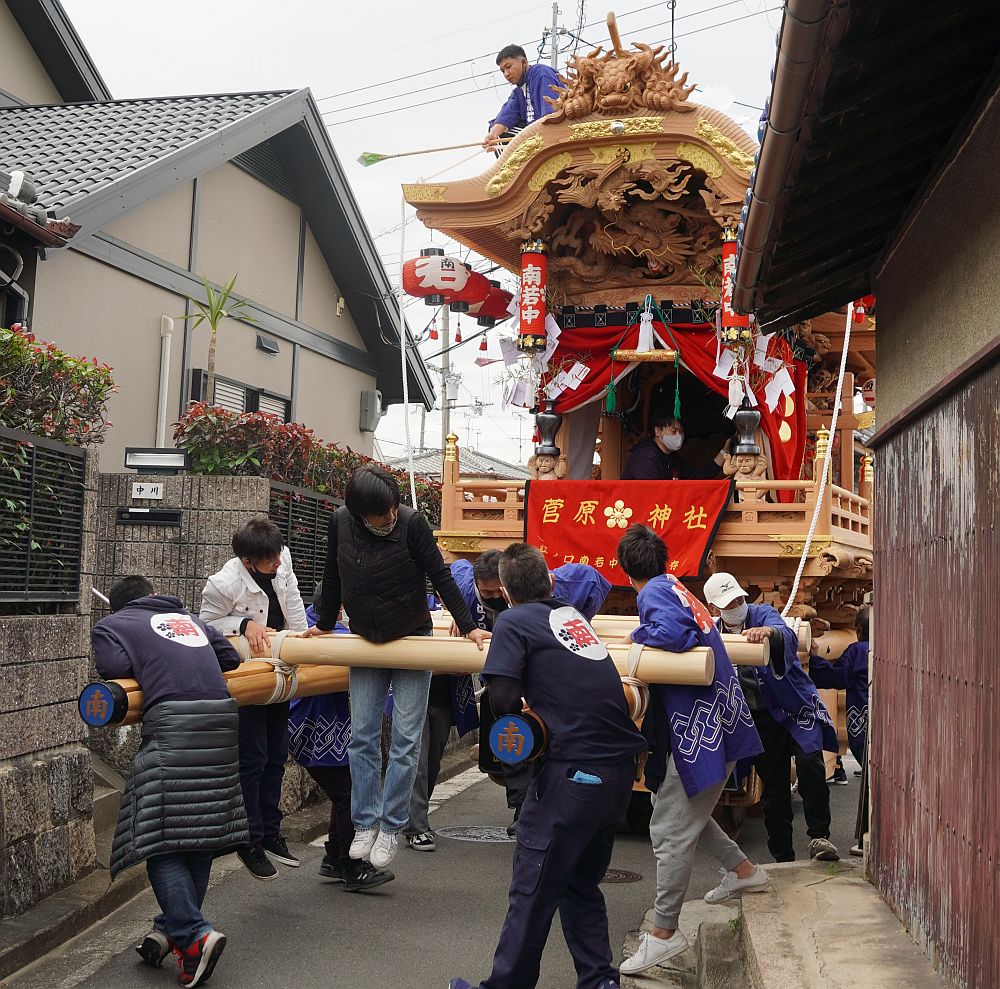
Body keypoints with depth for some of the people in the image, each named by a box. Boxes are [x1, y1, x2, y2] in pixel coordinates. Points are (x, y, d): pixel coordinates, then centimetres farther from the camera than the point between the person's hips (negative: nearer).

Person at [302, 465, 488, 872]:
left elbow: (440, 576, -13)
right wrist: (324, 625, 16)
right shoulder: (340, 523, -10)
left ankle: (391, 827, 6)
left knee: (405, 739, -3)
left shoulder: (412, 522, -21)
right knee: (362, 736, 1)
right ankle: (365, 823, 11)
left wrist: (468, 626, -14)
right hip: (366, 643, 3)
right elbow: (333, 578, 6)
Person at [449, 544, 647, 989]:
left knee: (533, 887, 3)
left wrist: (520, 704, 7)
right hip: (621, 764, 7)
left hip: (574, 769, -7)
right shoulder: (572, 613, 16)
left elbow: (502, 699, -14)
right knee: (582, 881, 20)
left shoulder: (513, 621, -3)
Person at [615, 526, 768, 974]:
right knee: (685, 810, 26)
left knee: (671, 830, -4)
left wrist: (638, 635, -12)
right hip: (718, 719, 10)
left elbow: (673, 634, -30)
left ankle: (664, 933, 2)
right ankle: (743, 870, 36)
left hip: (698, 728, -10)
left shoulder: (654, 592, -13)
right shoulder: (676, 586, 13)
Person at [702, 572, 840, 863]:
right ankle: (783, 857, 18)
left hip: (796, 706, -4)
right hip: (761, 717, 4)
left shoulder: (762, 614, -9)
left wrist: (768, 632, -55)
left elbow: (788, 637, -32)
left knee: (810, 764, -26)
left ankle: (819, 837, -14)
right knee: (773, 786, 7)